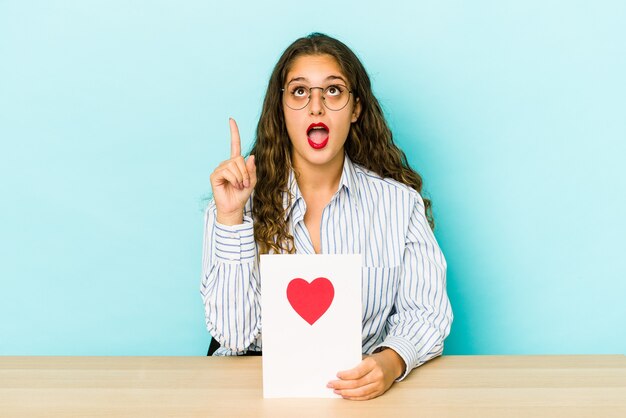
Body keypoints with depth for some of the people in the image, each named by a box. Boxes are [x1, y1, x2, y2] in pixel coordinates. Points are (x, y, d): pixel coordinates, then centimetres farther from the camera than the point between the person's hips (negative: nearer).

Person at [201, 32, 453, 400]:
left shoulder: (399, 201, 0)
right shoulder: (243, 200, -1)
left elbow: (425, 313, 0)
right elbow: (235, 335, -8)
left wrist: (391, 362, -22)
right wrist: (231, 217, -16)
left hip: (363, 387, 2)